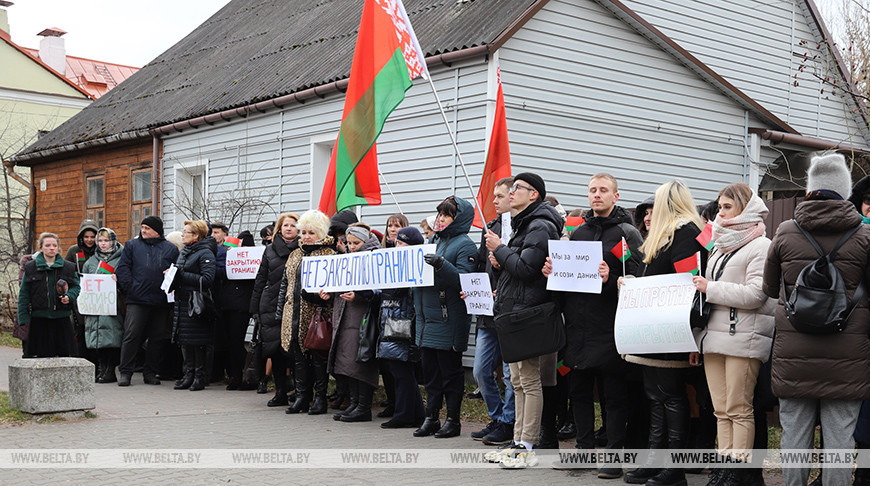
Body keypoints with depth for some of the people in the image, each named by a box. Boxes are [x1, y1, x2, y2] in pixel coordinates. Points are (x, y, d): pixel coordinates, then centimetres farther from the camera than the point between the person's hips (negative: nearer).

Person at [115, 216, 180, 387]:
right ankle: (125, 372, 1)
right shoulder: (132, 245, 9)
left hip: (161, 302, 2)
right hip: (137, 300, -1)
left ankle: (150, 372, 17)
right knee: (131, 335, -6)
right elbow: (122, 268, 4)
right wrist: (128, 288, -8)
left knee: (157, 338, 6)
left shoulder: (171, 249, 10)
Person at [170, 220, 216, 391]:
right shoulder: (184, 252, 17)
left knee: (197, 341, -4)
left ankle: (200, 376, 4)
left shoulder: (205, 253, -9)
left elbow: (207, 279, -19)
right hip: (182, 302, 8)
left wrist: (182, 275, -19)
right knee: (184, 341, 9)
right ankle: (188, 375, 16)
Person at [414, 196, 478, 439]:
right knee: (430, 370, 11)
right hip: (427, 318, 7)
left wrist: (441, 264, -29)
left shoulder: (465, 245, -7)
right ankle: (431, 417, 19)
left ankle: (453, 419, 10)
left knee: (450, 370, 1)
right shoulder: (435, 241, 16)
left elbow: (464, 280, -19)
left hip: (449, 320, -7)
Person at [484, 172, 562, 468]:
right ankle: (518, 442, 19)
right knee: (518, 380, 13)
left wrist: (500, 250, -8)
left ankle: (528, 448, -3)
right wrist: (502, 260, 9)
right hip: (513, 312, 11)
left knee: (530, 380, -6)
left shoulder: (541, 227, -12)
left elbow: (525, 268, -21)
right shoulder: (524, 225, 21)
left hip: (527, 312, -11)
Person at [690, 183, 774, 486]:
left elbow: (755, 294, -15)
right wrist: (697, 337, 19)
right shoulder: (720, 246, 22)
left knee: (739, 409, -7)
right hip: (714, 336, 7)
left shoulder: (761, 246, -4)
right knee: (721, 410, 6)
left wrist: (710, 288, -8)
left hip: (744, 339, -7)